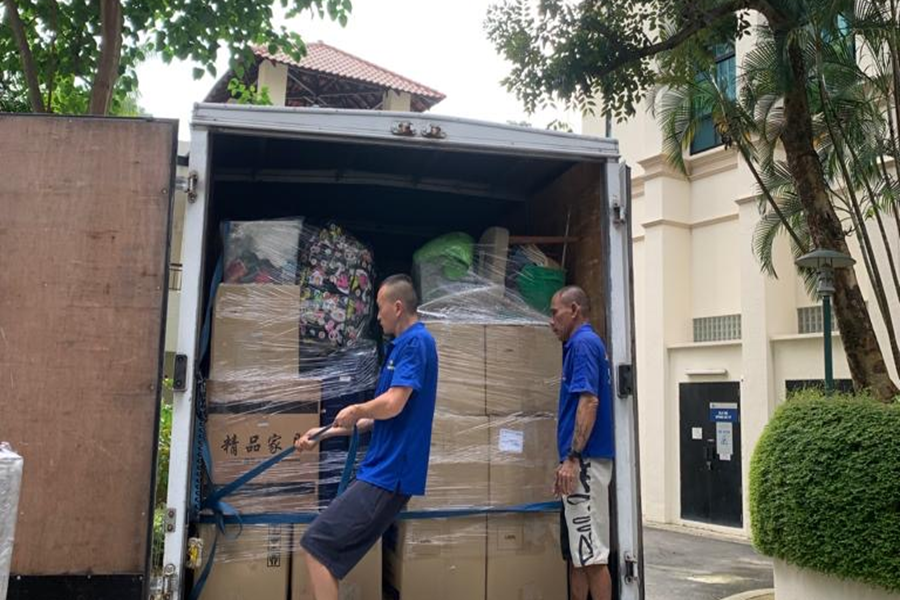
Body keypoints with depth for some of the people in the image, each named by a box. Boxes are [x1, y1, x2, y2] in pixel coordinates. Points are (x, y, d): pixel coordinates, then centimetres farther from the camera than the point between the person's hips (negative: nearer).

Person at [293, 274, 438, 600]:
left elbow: (392, 405, -24)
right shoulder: (401, 346, 18)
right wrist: (324, 433, 26)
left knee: (317, 546, -9)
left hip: (387, 476, -10)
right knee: (328, 552, 12)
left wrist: (355, 411, -4)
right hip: (384, 472, 10)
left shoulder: (416, 341, -13)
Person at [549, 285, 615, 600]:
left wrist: (572, 458, -23)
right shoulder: (581, 345, 19)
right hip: (581, 463, 10)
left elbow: (589, 401, -21)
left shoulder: (583, 343, -11)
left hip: (584, 462, -10)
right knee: (576, 553, 15)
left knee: (591, 553, -5)